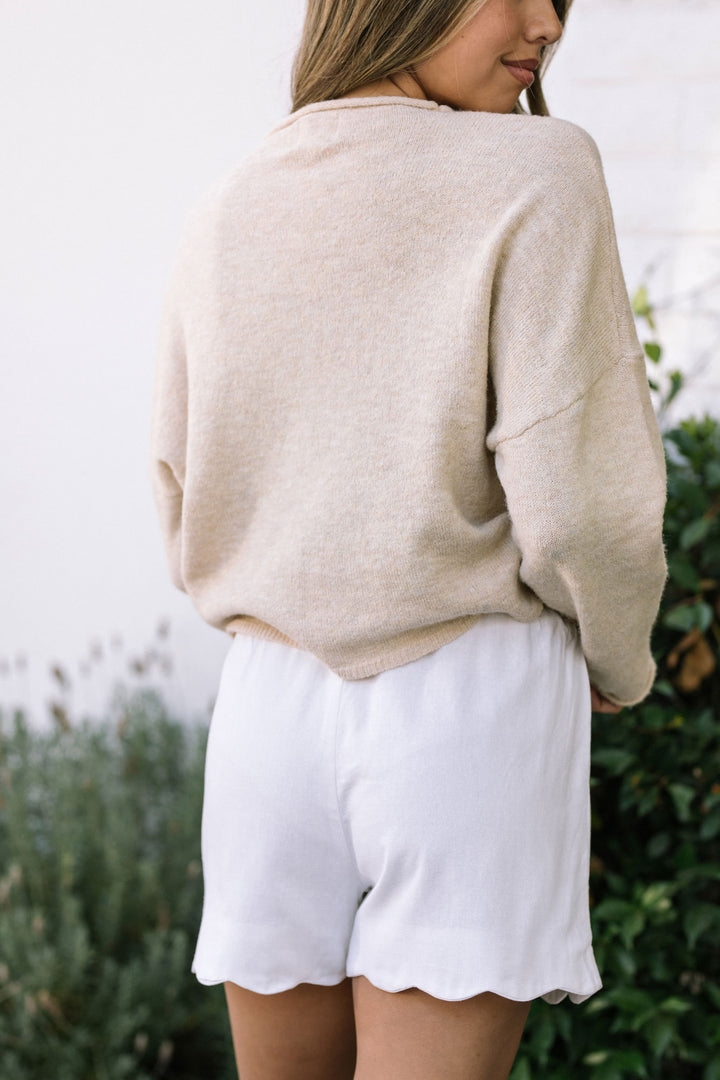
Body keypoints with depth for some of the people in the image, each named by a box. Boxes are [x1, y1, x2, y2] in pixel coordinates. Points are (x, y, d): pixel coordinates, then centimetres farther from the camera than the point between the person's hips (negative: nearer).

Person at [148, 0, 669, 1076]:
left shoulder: (219, 217, 7)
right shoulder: (536, 173, -9)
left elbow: (186, 510, 10)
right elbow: (575, 498, -13)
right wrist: (619, 666, 6)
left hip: (270, 706, 5)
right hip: (472, 706, -4)